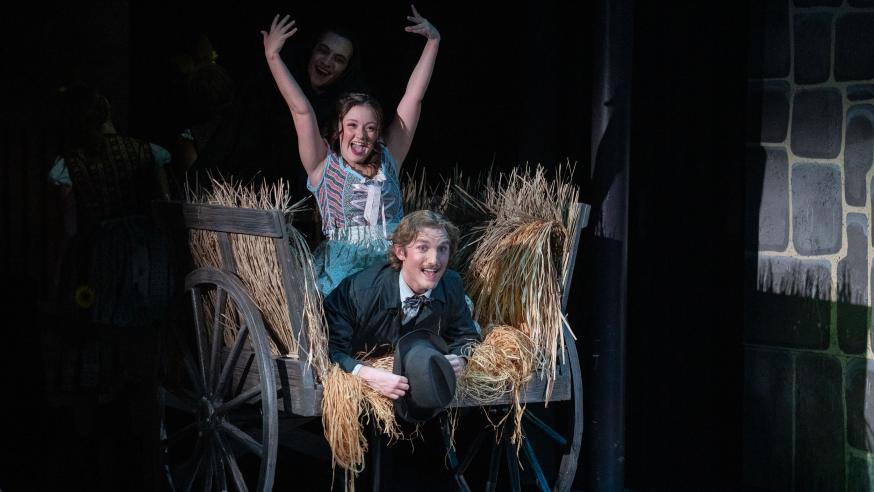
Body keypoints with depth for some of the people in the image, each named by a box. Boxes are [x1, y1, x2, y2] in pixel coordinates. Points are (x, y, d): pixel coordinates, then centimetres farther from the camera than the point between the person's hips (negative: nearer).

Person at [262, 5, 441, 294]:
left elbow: (413, 98, 12)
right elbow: (301, 111, -3)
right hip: (343, 269, -3)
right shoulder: (325, 166, 5)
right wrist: (272, 56, -9)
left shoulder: (388, 159, 13)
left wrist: (433, 42, 12)